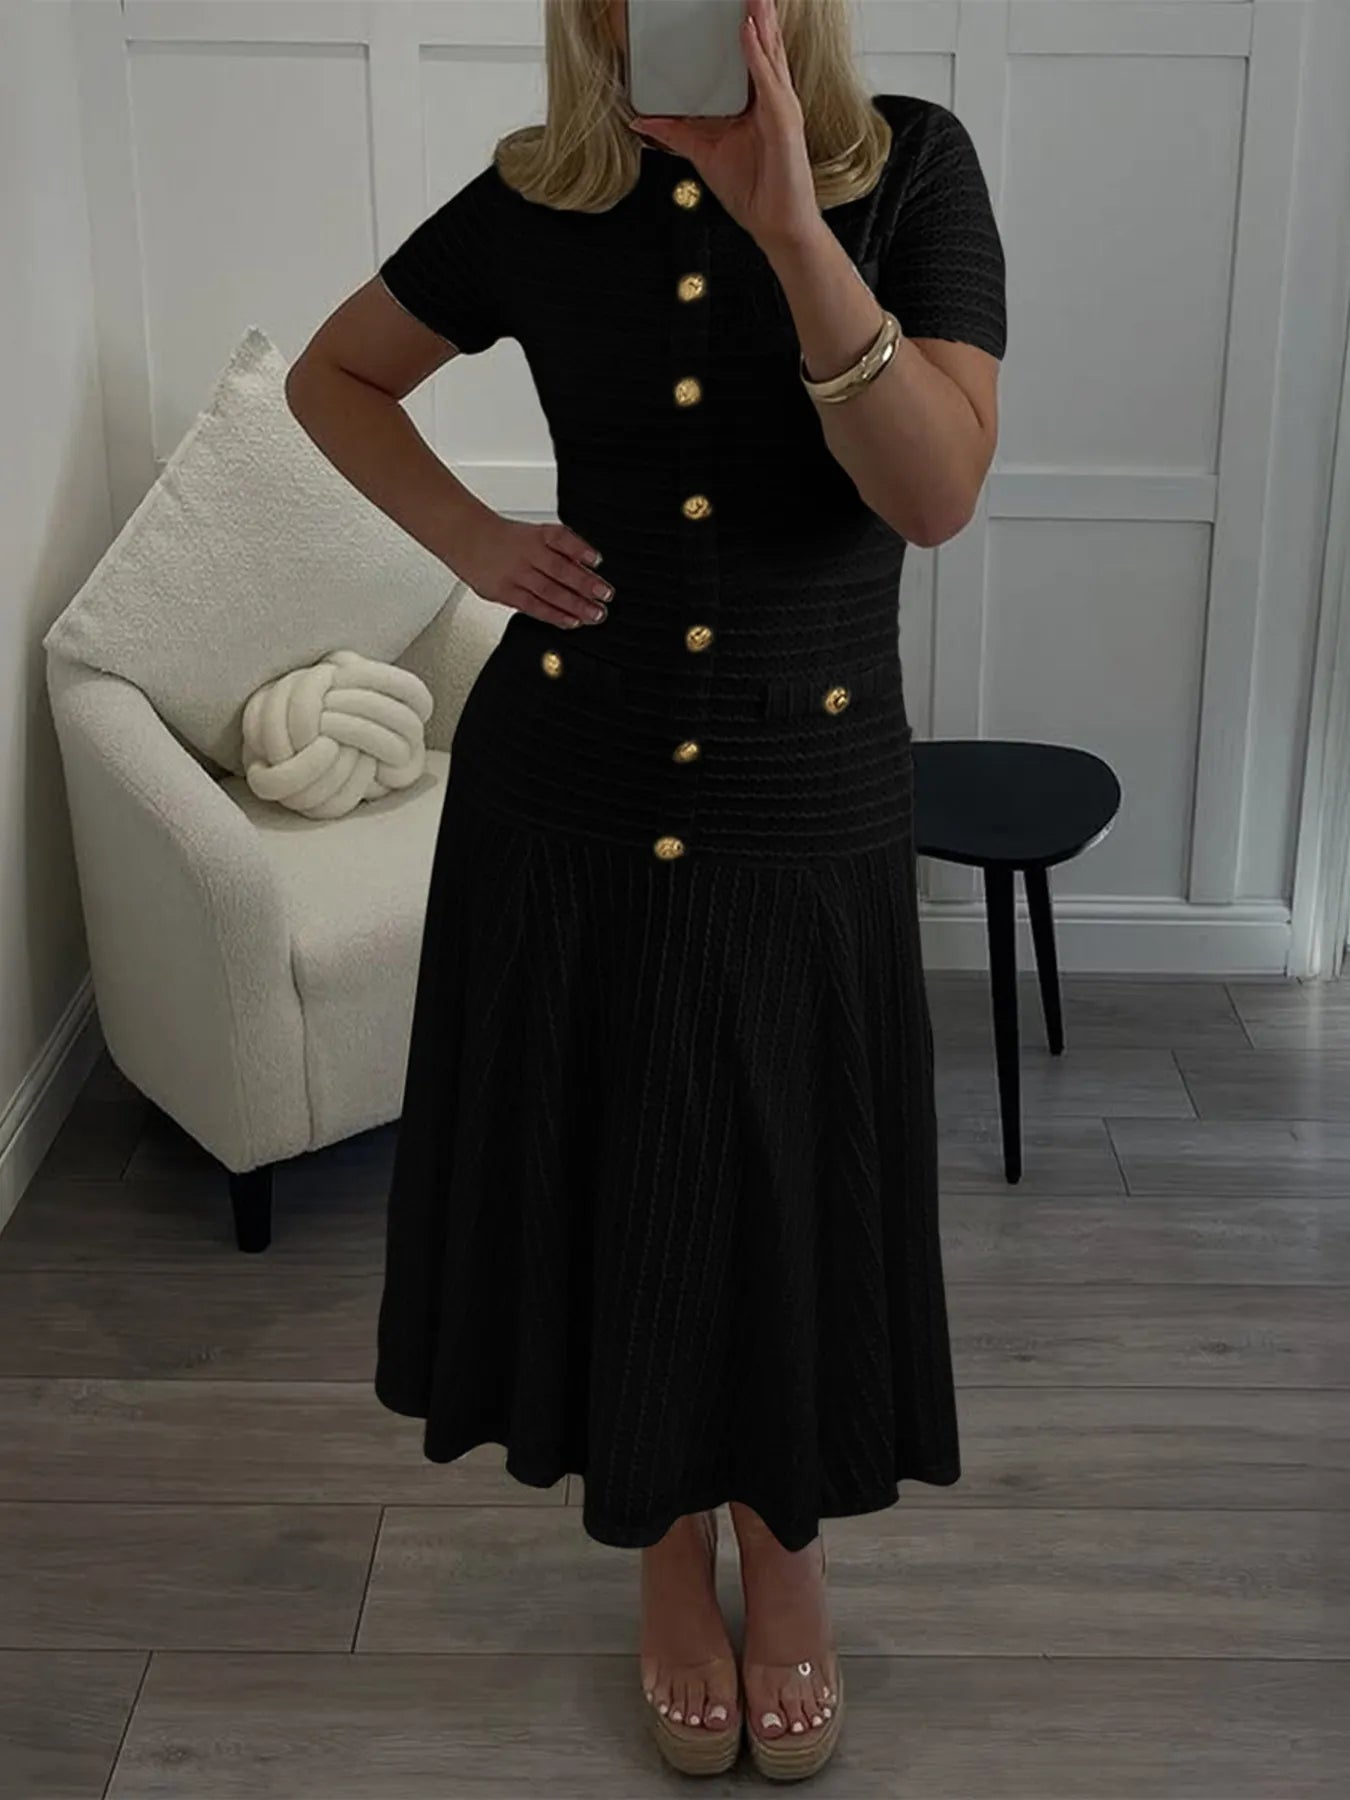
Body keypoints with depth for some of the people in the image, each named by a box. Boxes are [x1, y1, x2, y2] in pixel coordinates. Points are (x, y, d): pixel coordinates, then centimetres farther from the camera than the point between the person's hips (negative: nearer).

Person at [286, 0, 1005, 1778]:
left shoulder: (912, 166, -7)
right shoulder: (537, 198, -2)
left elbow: (939, 490, -20)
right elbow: (333, 376, 13)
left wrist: (789, 224, -29)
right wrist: (475, 538, -2)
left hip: (813, 800, -1)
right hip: (568, 787, 2)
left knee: (790, 1191, 11)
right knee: (609, 1181, 13)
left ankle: (785, 1556, 38)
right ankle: (671, 1560, 38)